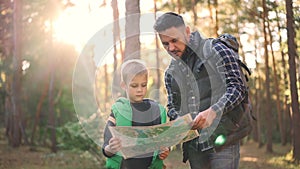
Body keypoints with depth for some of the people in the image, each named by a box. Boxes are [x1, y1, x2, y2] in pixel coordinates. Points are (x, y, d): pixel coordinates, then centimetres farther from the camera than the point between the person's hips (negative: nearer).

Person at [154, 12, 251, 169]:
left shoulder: (217, 50, -2)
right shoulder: (171, 72, 15)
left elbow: (237, 88, -8)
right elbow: (172, 107, 19)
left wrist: (213, 111, -23)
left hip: (221, 138, -5)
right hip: (193, 144, 5)